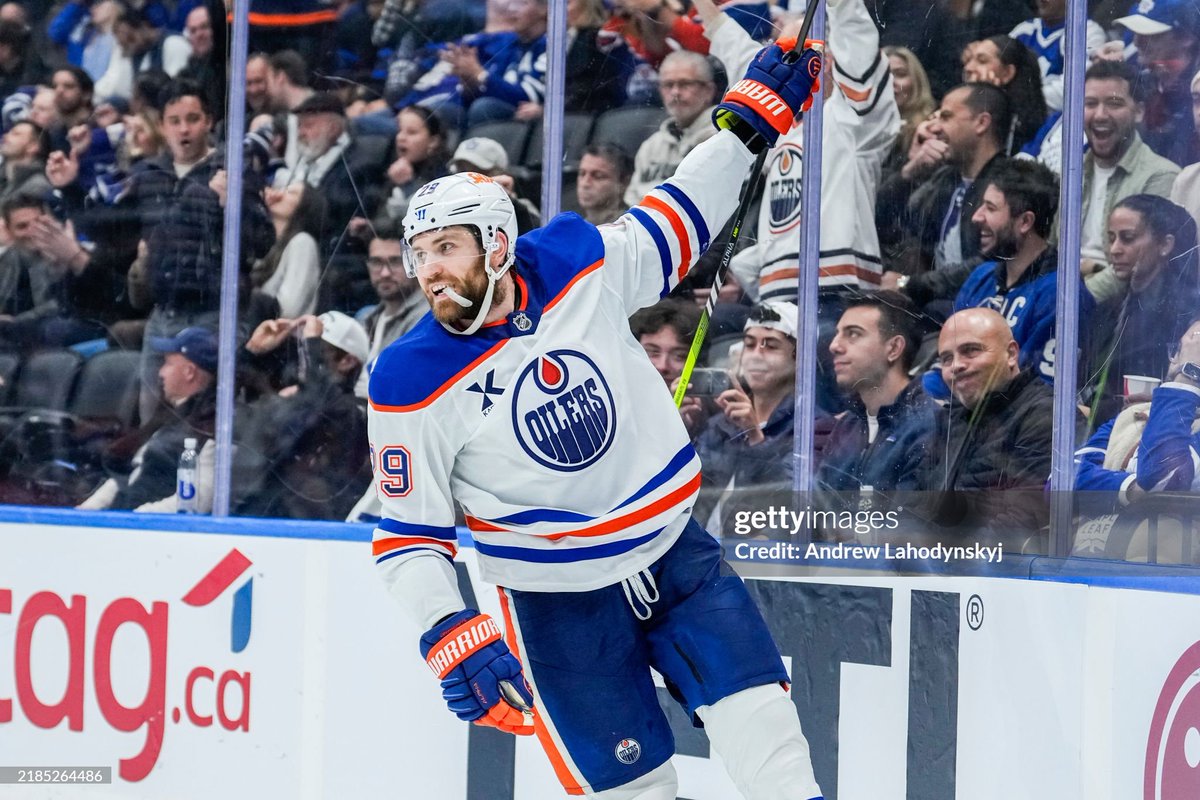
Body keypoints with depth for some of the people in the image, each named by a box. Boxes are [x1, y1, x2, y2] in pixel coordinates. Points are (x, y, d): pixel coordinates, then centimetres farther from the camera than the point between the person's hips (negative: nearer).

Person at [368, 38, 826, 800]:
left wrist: (752, 118, 11)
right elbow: (410, 534, -8)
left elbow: (676, 225, 11)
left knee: (765, 735, -7)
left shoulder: (581, 264, -8)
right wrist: (452, 635, -20)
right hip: (558, 601, -2)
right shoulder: (411, 384, -14)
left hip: (674, 548, 2)